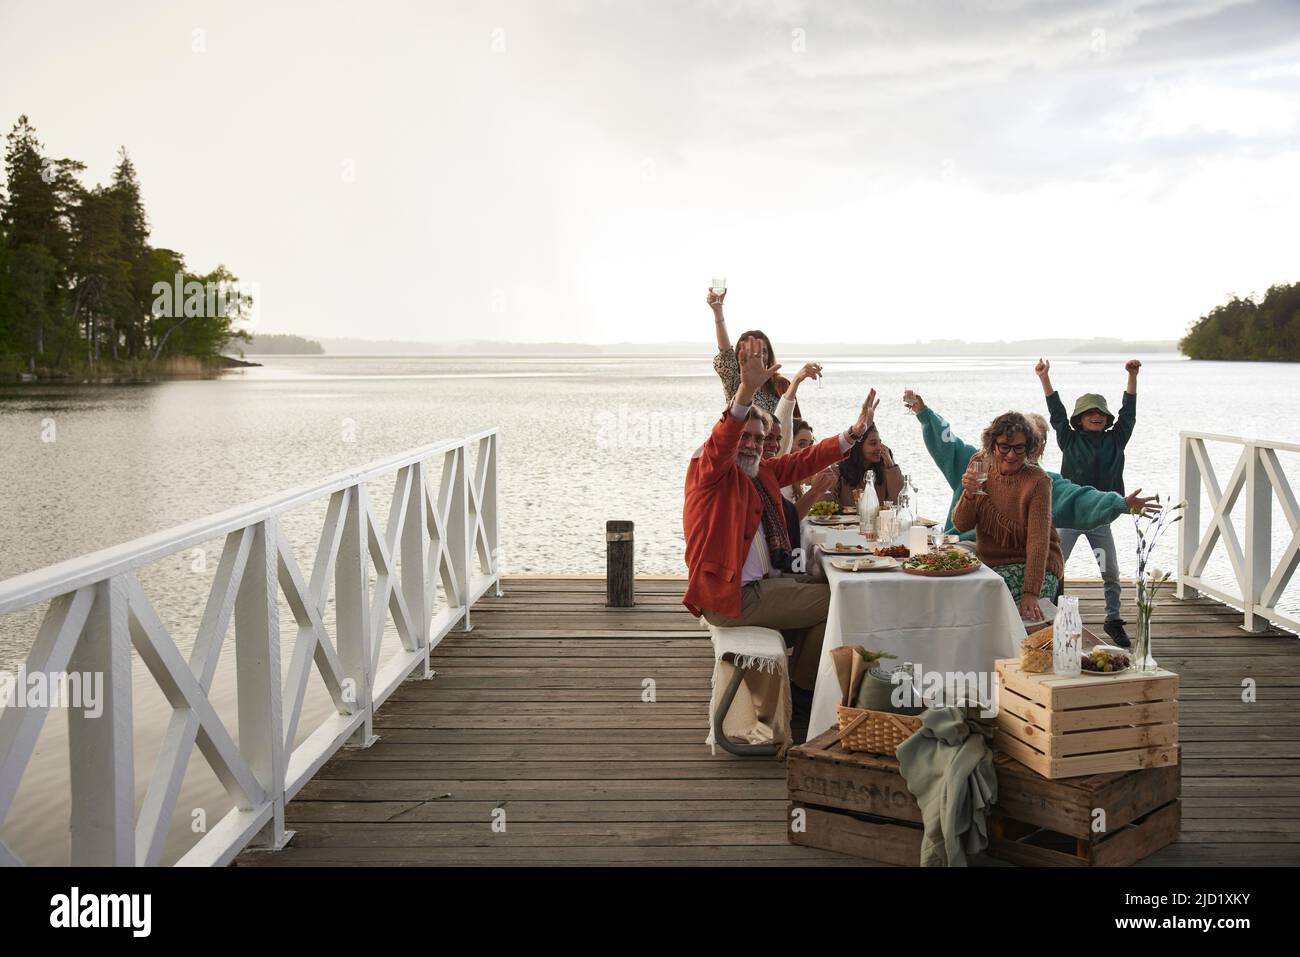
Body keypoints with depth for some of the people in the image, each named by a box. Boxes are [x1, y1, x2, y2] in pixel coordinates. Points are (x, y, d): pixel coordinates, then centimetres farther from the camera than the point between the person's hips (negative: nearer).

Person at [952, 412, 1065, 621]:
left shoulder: (1037, 481, -15)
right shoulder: (980, 465, 0)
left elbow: (1038, 540, -23)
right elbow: (961, 525, 0)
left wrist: (1031, 593, -33)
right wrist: (969, 494, -21)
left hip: (1031, 566, -5)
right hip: (990, 562, 5)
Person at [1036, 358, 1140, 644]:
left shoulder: (1115, 440, 7)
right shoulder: (1070, 441, 2)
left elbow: (1128, 412, 7)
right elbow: (1056, 412, -1)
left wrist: (1132, 376, 0)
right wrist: (1044, 378, -6)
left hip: (1100, 518, 2)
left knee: (1111, 572, 5)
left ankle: (1113, 620, 17)